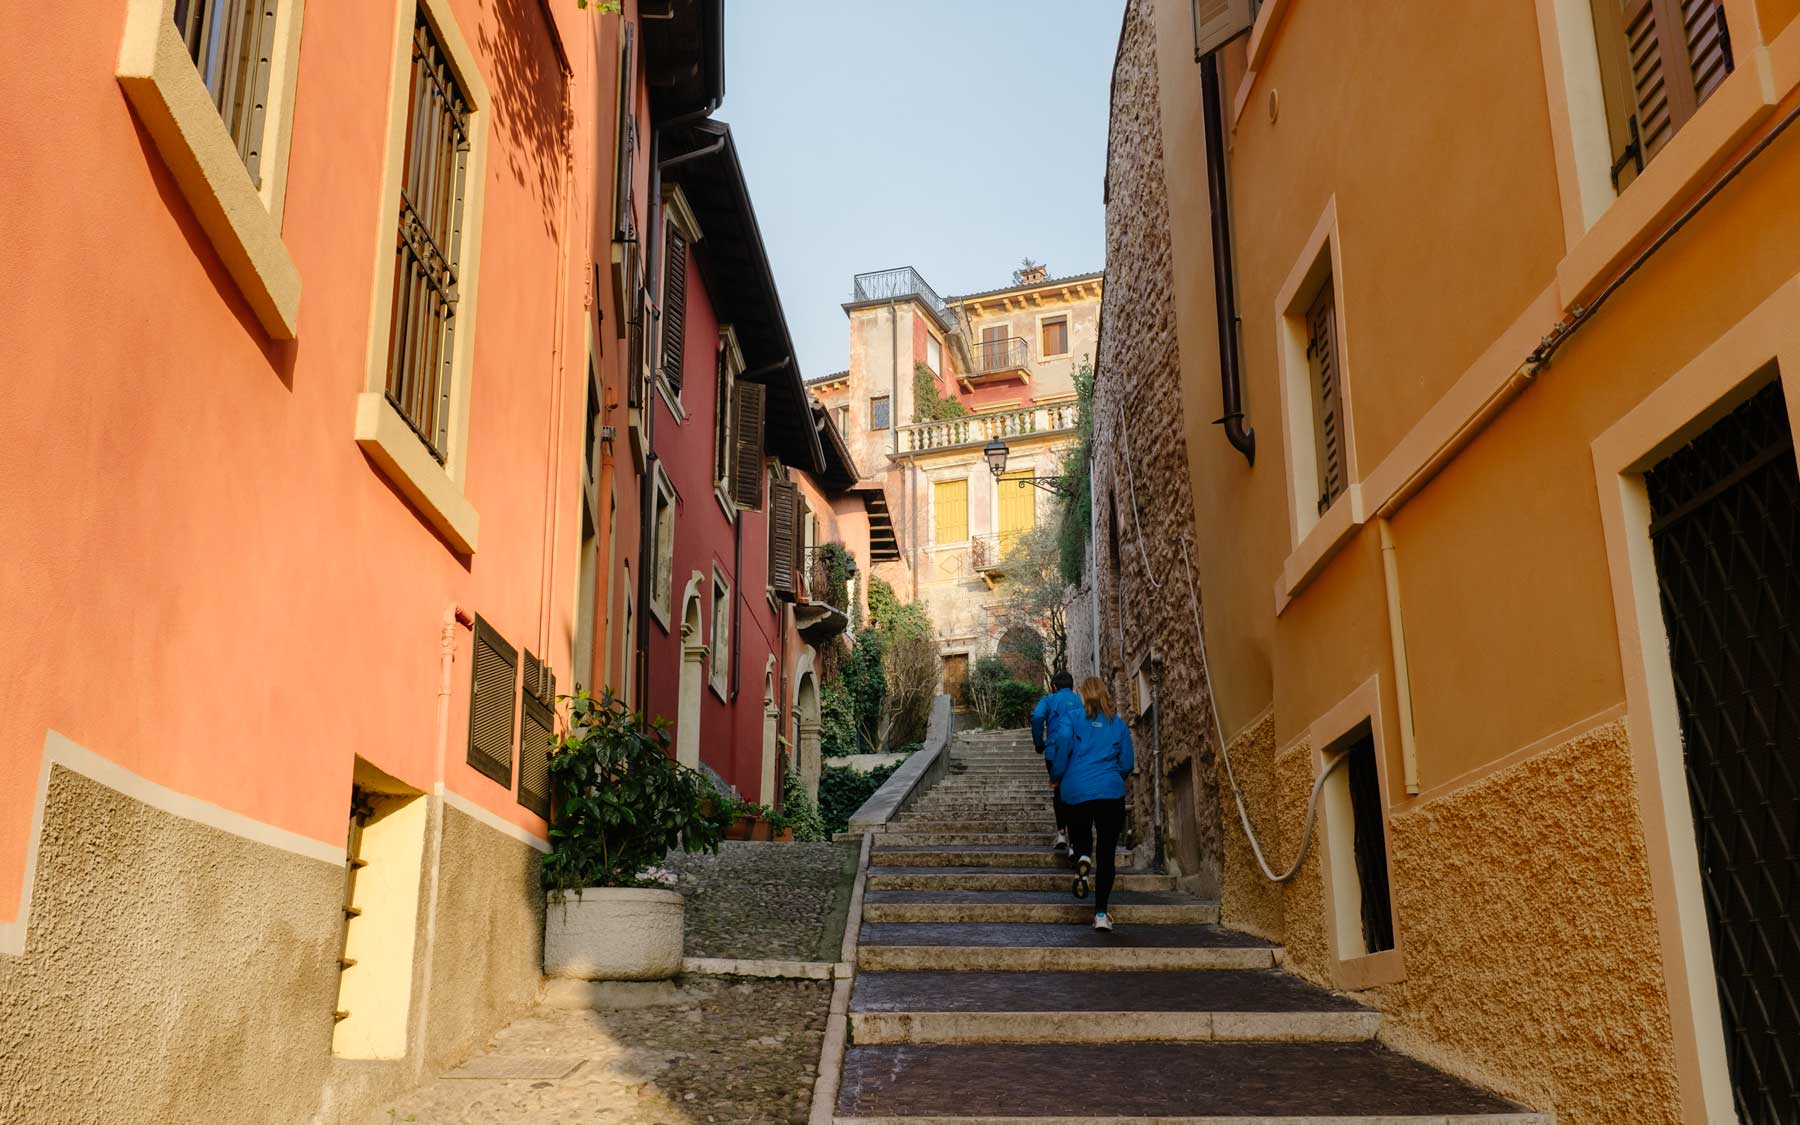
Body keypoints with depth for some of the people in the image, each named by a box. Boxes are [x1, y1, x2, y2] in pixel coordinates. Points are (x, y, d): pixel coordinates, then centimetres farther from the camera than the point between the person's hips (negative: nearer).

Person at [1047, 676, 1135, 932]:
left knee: (1081, 836, 22)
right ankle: (1101, 913, -2)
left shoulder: (1071, 719, 4)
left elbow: (1062, 740, -16)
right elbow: (1127, 764, 12)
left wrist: (1056, 777, -3)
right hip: (1111, 792, 1)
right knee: (1106, 854, 3)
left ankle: (1083, 859, -13)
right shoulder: (1119, 724, 10)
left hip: (1076, 790, 0)